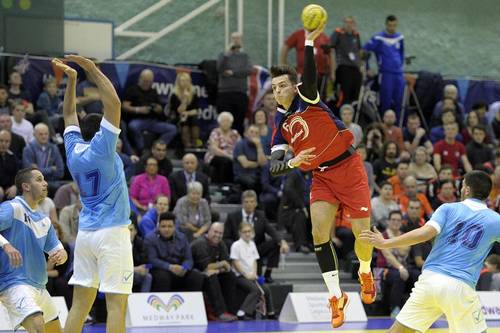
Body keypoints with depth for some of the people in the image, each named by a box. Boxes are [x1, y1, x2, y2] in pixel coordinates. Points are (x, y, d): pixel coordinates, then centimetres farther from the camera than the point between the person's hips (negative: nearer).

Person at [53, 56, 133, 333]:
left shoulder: (74, 151, 7)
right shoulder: (101, 149, -9)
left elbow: (69, 114, 23)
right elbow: (113, 103, -14)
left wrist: (72, 78, 20)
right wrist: (93, 70, -8)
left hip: (85, 233, 7)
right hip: (112, 232, -7)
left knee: (80, 303, 6)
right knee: (116, 304, -7)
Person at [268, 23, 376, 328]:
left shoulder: (306, 98, -8)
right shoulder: (280, 125, 4)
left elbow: (310, 76, -30)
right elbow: (275, 167, -3)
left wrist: (309, 43, -46)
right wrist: (293, 162, -25)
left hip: (348, 168, -4)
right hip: (321, 176, 4)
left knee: (362, 233, -6)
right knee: (319, 231, -15)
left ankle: (365, 272, 27)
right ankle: (336, 296, -6)